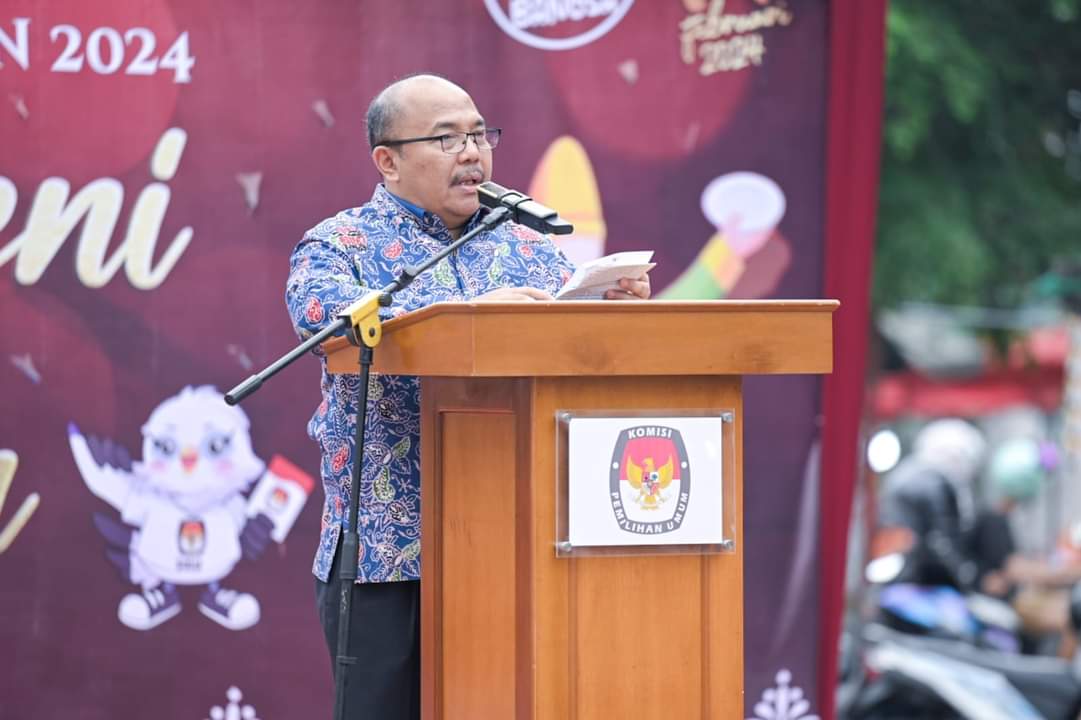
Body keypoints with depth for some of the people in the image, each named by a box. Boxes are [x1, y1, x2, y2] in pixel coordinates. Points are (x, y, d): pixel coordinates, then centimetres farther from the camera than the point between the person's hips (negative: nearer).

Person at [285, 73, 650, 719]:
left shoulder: (529, 248, 16)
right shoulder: (342, 243, 3)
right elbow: (322, 308, -19)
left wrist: (618, 307, -14)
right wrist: (469, 310, -30)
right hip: (389, 547, -3)